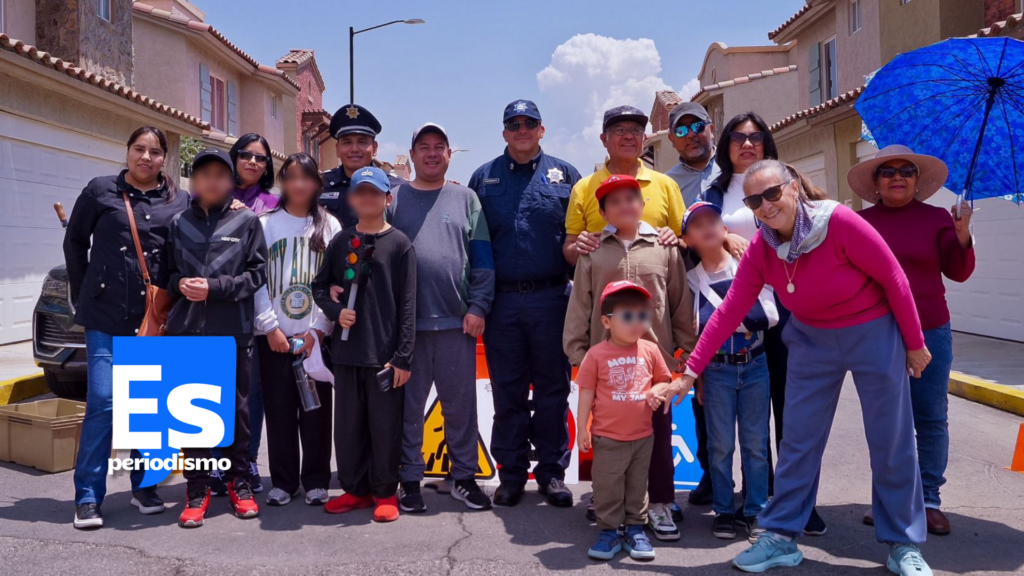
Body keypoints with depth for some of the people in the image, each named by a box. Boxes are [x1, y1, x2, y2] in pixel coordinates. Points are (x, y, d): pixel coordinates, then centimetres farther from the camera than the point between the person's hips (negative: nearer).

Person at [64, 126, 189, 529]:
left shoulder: (179, 202, 6)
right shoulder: (101, 190, 3)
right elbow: (75, 242, 10)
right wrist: (83, 295, 8)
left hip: (156, 318, 2)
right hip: (106, 315, -1)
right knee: (102, 402, -6)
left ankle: (143, 487, 22)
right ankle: (88, 498, 4)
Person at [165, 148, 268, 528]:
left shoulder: (247, 221, 3)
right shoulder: (180, 223, 11)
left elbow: (257, 273, -1)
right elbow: (169, 272, 17)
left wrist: (214, 287, -12)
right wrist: (180, 284, -5)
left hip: (233, 332, -2)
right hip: (187, 331, 2)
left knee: (237, 408, 7)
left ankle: (239, 482, 21)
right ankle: (197, 489, 15)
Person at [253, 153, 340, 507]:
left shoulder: (329, 226, 7)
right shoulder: (265, 225, 8)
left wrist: (318, 329, -8)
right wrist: (270, 325, -8)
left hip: (316, 335, 0)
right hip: (274, 334, 1)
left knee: (316, 409, 2)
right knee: (279, 409, 4)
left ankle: (316, 482, 13)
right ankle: (282, 482, 14)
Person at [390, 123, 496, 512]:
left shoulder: (465, 198, 10)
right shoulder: (394, 199, 8)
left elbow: (482, 259, 6)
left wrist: (477, 308, -3)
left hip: (457, 320, 1)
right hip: (407, 321, 0)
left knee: (461, 403, 7)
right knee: (409, 404, 5)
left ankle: (464, 477, 19)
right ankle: (410, 479, 17)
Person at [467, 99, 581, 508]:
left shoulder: (564, 175, 8)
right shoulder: (484, 178, 10)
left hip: (551, 298, -1)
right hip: (502, 301, 1)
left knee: (553, 389, 5)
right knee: (507, 391, 7)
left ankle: (552, 471, 16)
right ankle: (511, 473, 17)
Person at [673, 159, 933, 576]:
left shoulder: (839, 221, -26)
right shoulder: (760, 249, -12)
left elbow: (894, 279, -16)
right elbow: (729, 311, -12)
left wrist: (914, 343, -8)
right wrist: (690, 370, -15)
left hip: (874, 334, -3)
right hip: (812, 340, 4)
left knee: (892, 443, 5)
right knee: (798, 440, 6)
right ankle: (781, 537, 17)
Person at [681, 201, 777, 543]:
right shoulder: (692, 279, 2)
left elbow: (769, 315, -10)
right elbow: (695, 330, -1)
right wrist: (695, 377, -4)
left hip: (755, 365, 0)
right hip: (716, 370, 0)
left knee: (756, 443, 5)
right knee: (721, 445, 5)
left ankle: (755, 513, 15)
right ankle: (724, 512, 16)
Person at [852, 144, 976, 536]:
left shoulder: (937, 218, 2)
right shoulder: (860, 222, 2)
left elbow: (959, 272, 0)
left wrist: (962, 236, -15)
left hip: (929, 334, 0)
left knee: (931, 419, 4)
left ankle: (930, 500, 15)